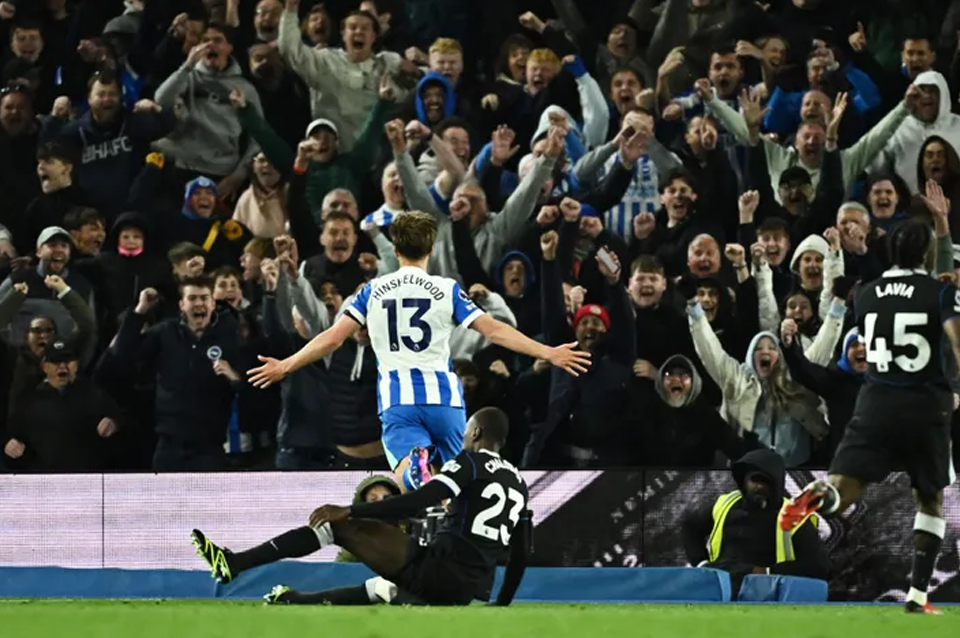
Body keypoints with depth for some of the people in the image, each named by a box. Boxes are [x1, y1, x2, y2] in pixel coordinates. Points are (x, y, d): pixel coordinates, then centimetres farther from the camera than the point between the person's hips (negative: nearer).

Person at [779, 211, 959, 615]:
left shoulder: (866, 295, 11)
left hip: (876, 404, 2)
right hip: (926, 407, -2)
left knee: (843, 488, -7)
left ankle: (819, 498, -45)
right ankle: (917, 595, 10)